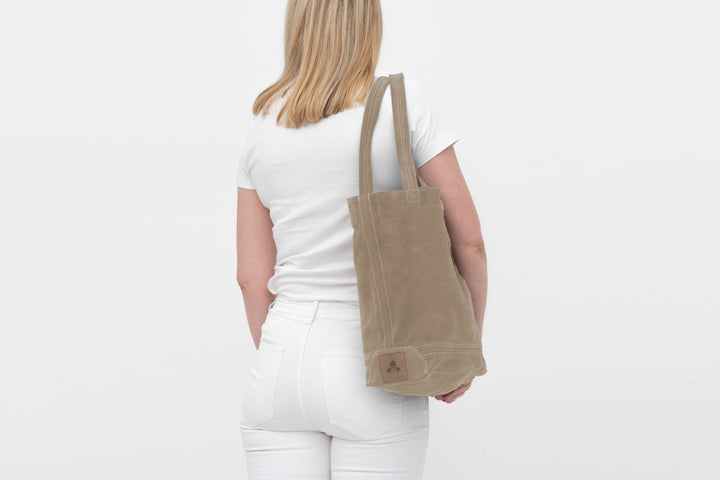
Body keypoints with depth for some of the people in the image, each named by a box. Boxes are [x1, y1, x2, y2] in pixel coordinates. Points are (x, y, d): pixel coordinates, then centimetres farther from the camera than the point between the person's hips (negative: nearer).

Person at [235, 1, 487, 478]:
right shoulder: (403, 101, -5)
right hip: (374, 372, -3)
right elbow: (468, 239, -6)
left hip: (284, 361, 3)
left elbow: (252, 276, 6)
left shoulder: (262, 123, 5)